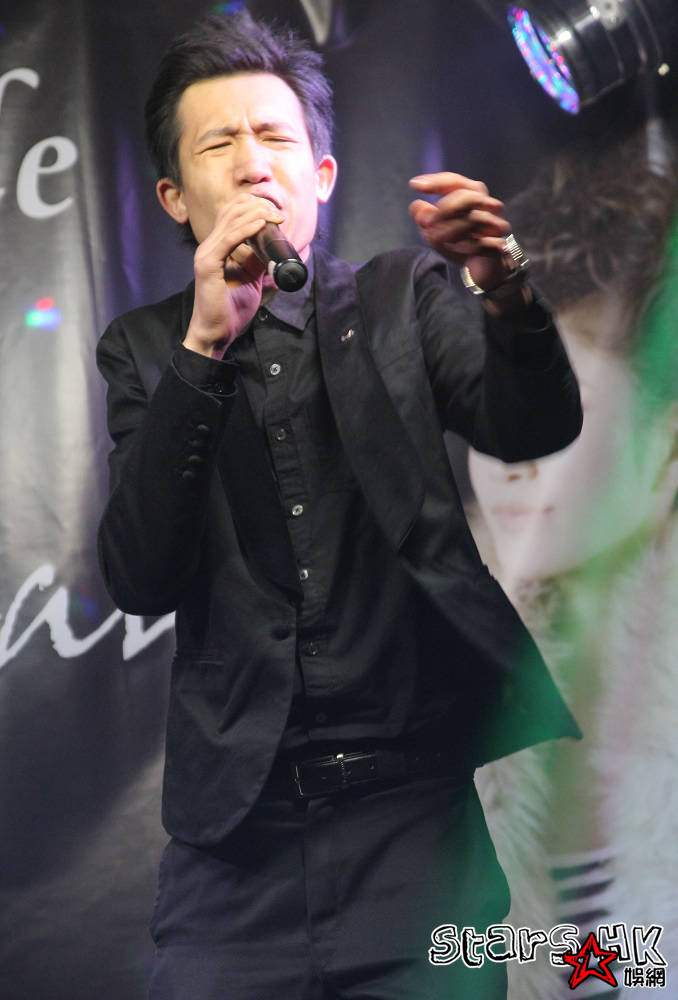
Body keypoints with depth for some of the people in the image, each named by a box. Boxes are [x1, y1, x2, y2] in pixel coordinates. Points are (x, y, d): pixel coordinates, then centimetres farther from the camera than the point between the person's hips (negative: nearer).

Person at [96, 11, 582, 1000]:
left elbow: (534, 428, -6)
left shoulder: (403, 296, 9)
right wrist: (206, 344, -13)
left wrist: (507, 289, -25)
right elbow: (140, 582, -4)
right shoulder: (148, 347, 9)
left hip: (422, 802, 0)